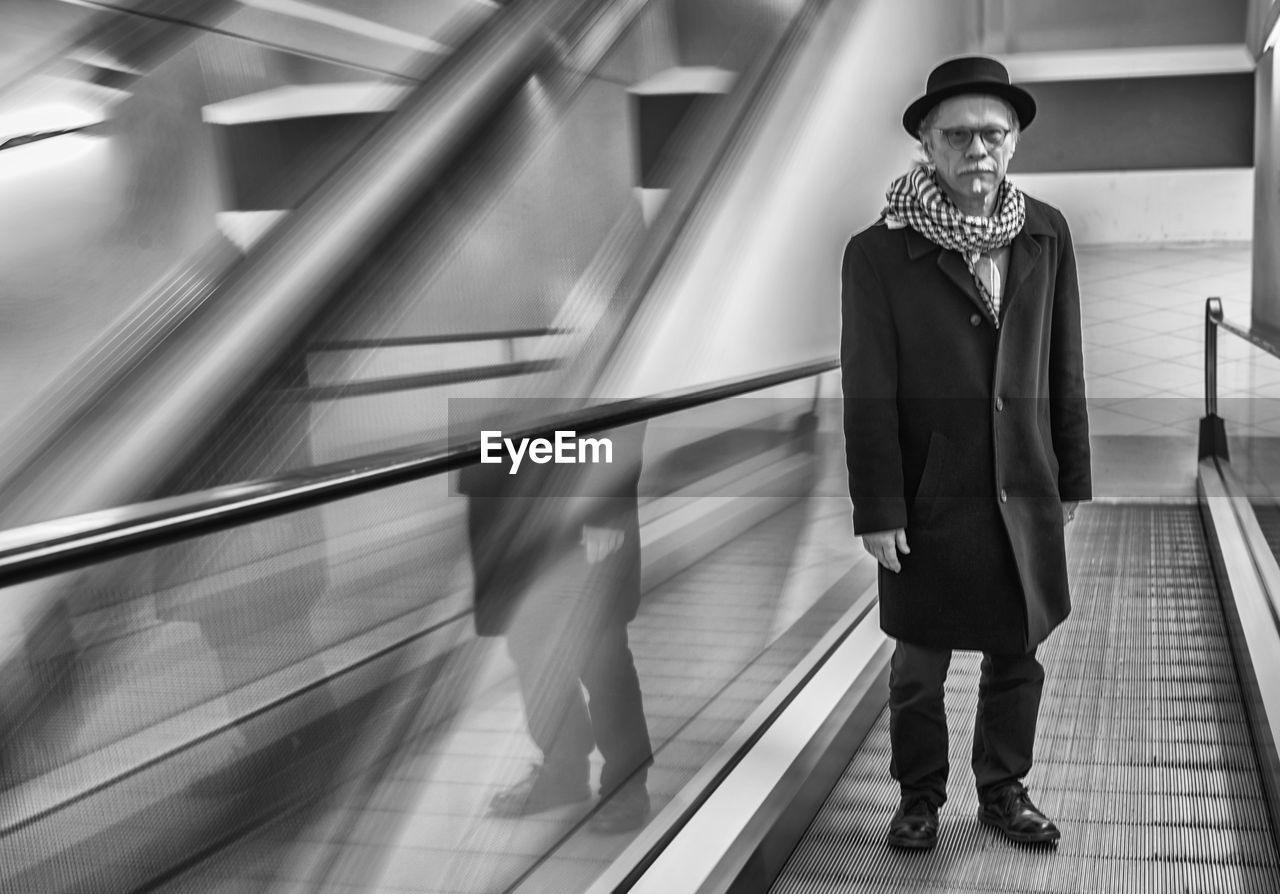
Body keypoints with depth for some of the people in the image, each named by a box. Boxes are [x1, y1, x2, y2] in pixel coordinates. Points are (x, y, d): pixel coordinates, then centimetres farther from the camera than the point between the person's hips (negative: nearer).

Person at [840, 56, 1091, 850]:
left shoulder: (1047, 233, 0)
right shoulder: (879, 252, -11)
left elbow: (1064, 368, 5)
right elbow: (868, 394, -10)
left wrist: (1072, 478, 7)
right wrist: (878, 511, -10)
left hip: (1025, 494, 3)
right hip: (931, 499, -3)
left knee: (1019, 656, 15)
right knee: (920, 666, 11)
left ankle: (1004, 791, 34)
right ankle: (920, 797, 31)